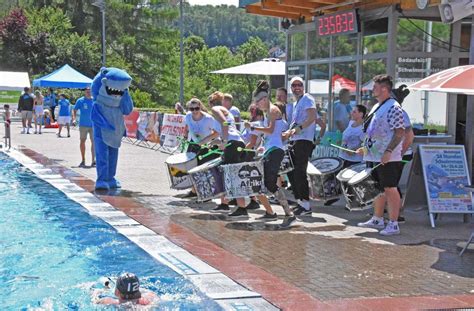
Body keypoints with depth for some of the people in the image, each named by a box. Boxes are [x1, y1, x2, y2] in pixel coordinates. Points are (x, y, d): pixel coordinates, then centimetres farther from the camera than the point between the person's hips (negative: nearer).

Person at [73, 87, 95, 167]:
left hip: (93, 125, 0)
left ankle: (93, 160, 5)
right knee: (82, 141, 5)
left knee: (93, 142, -1)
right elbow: (74, 110, 2)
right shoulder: (80, 101, 1)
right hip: (83, 125, 0)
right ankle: (83, 160, 16)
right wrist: (74, 119, -13)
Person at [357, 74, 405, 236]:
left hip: (387, 158, -9)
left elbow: (400, 132, -20)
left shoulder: (393, 108, -14)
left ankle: (393, 224, -1)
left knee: (390, 189, -5)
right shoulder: (377, 107, 17)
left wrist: (388, 151, -26)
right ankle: (377, 219, 27)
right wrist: (365, 148, 19)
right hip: (374, 156, 9)